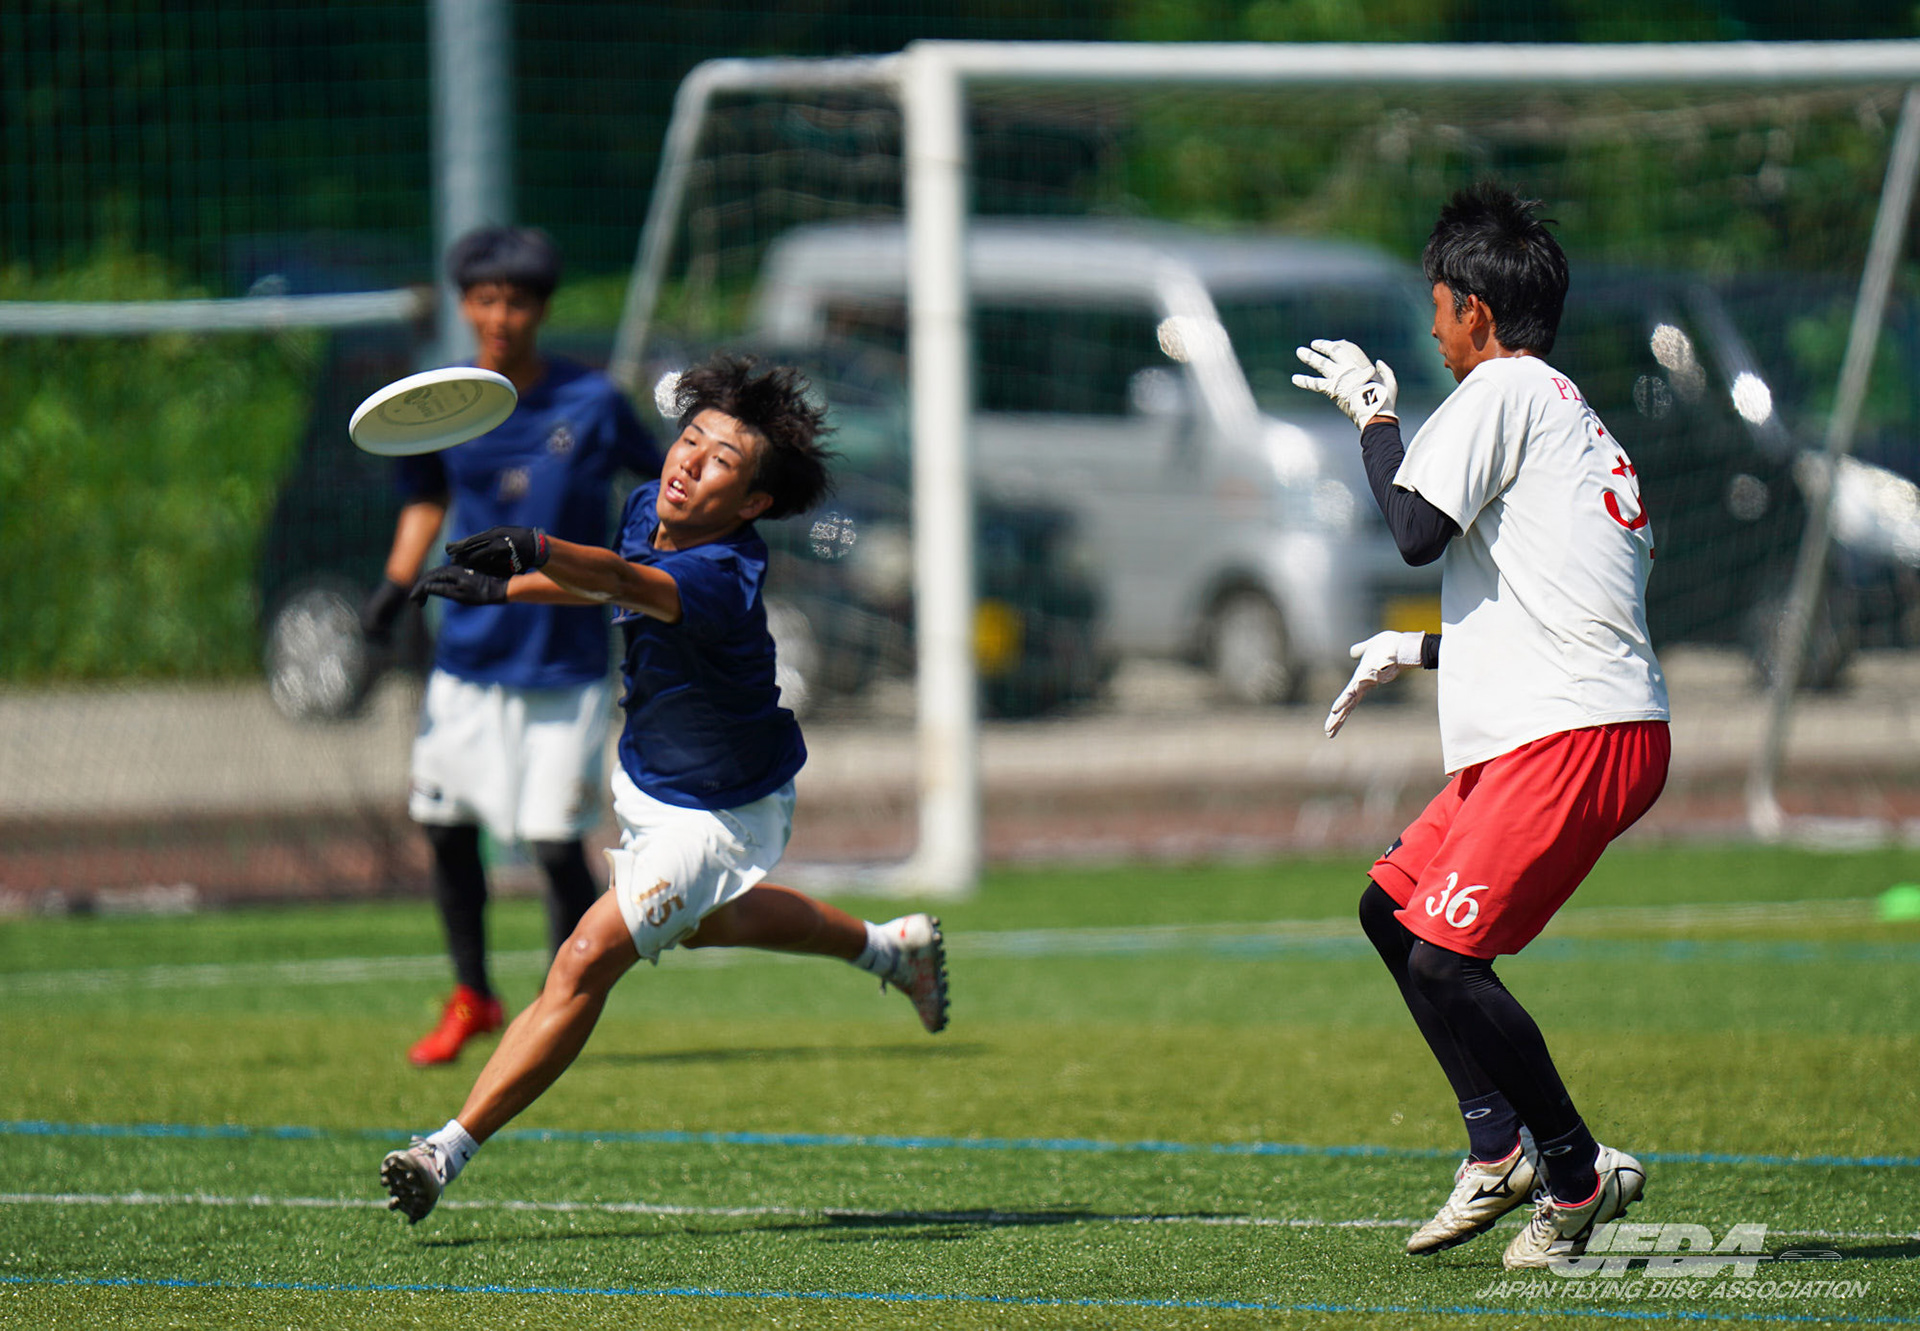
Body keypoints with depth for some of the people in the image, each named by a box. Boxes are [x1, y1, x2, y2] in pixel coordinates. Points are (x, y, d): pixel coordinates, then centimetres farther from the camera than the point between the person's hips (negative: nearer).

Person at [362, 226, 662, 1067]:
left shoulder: (592, 404, -8)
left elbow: (662, 488, 4)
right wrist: (398, 581, 3)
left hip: (567, 661, -3)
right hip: (469, 654, 3)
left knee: (556, 843, -8)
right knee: (445, 826, 7)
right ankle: (472, 997, 27)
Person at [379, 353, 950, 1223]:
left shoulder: (724, 580, -38)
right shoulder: (648, 512, -13)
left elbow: (630, 585, -59)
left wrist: (536, 552, -77)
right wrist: (502, 588, 4)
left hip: (719, 815, -10)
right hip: (646, 781, 10)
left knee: (584, 965, -17)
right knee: (701, 922, 35)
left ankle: (449, 1149, -12)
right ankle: (891, 947, 56)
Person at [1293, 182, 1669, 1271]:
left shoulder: (1505, 390, -5)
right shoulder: (1579, 421, 24)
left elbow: (1417, 530, -14)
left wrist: (1374, 416, 1)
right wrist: (1414, 651, 32)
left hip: (1576, 734, -10)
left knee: (1444, 957, -13)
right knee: (1393, 905, 16)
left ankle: (1579, 1175, -4)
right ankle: (1499, 1147, 15)